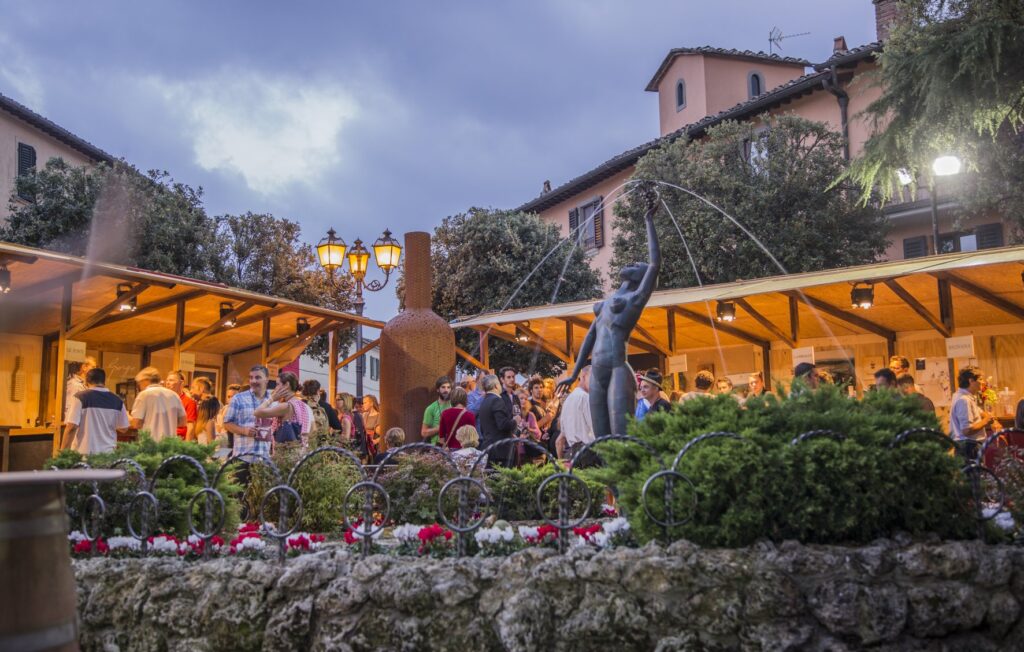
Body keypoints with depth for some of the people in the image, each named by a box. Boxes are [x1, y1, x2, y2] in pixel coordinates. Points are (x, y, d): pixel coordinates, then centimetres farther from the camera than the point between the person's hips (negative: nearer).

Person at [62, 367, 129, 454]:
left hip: (84, 453, -3)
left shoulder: (80, 397, -6)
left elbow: (71, 427, -11)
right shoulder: (117, 400, 4)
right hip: (108, 453, 3)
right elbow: (123, 428, 11)